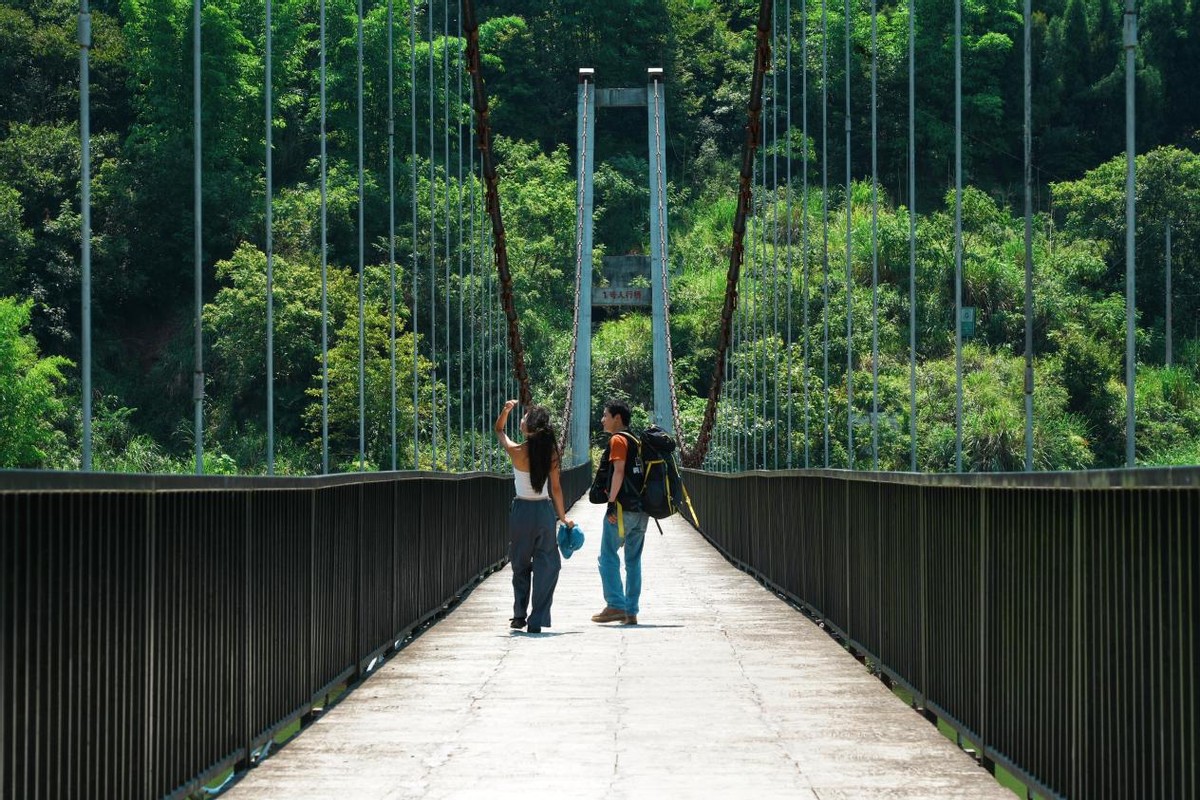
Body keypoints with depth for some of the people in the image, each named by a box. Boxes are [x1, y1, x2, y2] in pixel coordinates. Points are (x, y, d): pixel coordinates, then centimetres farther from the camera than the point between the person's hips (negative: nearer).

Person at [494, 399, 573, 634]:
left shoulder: (517, 451, -10)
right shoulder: (551, 453, -5)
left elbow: (498, 430, 10)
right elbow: (556, 488, 0)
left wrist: (506, 411, -3)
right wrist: (563, 517, 9)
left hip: (522, 511, -1)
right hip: (544, 511, 1)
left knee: (520, 565, 15)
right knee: (546, 566, 5)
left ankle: (519, 616, 18)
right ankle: (537, 621, 0)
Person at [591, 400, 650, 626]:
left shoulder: (617, 440, -7)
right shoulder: (637, 440, 18)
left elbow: (619, 471, -17)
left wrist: (611, 502, -19)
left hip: (622, 507, -8)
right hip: (641, 509, 8)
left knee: (608, 557, -5)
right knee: (633, 560, 8)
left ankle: (615, 605, -13)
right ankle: (631, 611, 8)